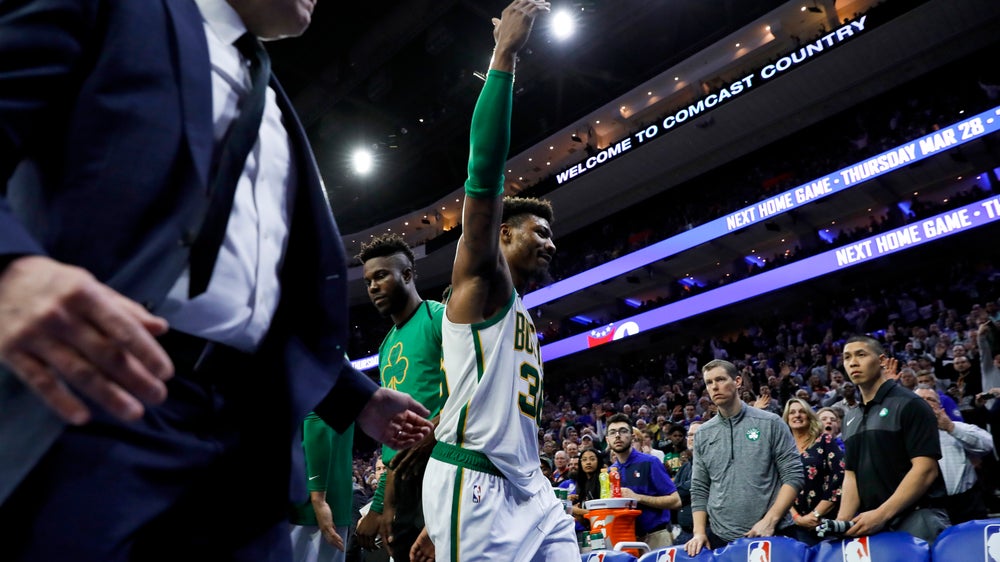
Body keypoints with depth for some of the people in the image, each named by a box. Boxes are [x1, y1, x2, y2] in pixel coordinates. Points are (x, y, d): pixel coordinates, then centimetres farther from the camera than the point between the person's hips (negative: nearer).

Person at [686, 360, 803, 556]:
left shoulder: (770, 423, -3)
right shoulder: (703, 434, 7)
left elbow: (793, 476, -6)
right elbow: (699, 489, 9)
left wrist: (769, 520, -14)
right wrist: (699, 532, -2)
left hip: (771, 534, -3)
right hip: (720, 537, 3)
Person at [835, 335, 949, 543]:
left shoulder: (908, 404, -5)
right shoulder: (852, 422, 15)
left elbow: (926, 470, -14)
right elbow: (851, 476, 13)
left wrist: (881, 514, -20)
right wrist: (841, 523, -3)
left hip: (916, 518, -6)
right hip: (869, 524, 6)